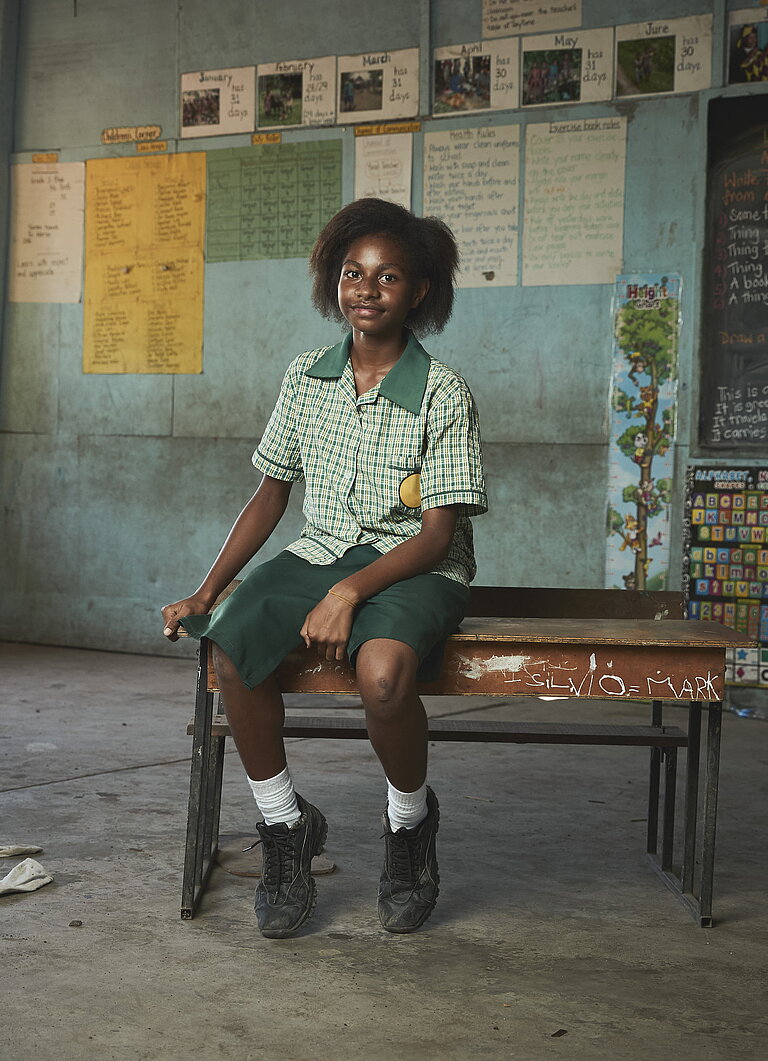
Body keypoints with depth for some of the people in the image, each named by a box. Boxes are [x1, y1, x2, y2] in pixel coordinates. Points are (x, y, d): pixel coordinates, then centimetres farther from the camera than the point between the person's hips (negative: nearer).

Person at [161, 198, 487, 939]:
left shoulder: (443, 394, -8)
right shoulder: (306, 378, 7)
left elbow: (437, 534, -12)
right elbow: (272, 493, 13)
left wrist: (351, 592, -26)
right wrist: (207, 590, 5)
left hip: (414, 566, -4)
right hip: (321, 551, 4)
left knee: (383, 669, -36)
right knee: (231, 646, -25)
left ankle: (410, 821, -3)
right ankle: (285, 826, -2)